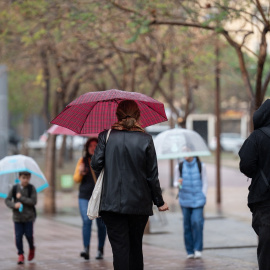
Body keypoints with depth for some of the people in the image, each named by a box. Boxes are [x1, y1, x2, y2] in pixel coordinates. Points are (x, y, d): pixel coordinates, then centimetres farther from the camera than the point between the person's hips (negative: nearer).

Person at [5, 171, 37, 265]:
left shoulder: (31, 188, -4)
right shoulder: (14, 188, 0)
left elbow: (33, 201, -13)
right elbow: (7, 200, -2)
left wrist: (21, 197, -15)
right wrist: (14, 205, -21)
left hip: (29, 216, -1)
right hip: (17, 216, 1)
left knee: (29, 235, -2)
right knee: (18, 236, -4)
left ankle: (32, 249, 28)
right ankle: (20, 255, 8)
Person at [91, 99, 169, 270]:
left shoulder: (106, 136, -1)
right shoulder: (145, 139, -1)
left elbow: (96, 164, -5)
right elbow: (152, 175, 0)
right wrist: (159, 202, 10)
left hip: (112, 203, -1)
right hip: (139, 204, 1)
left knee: (120, 247, -3)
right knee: (136, 246, 14)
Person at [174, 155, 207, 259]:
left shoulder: (201, 166, 3)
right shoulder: (179, 167, 3)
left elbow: (204, 183, 8)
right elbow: (175, 183, 10)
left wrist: (203, 197, 0)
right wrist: (178, 184, -13)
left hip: (198, 199, -1)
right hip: (185, 200, 1)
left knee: (197, 222, -14)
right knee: (187, 224, 0)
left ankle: (198, 249, -4)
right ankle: (190, 251, 8)